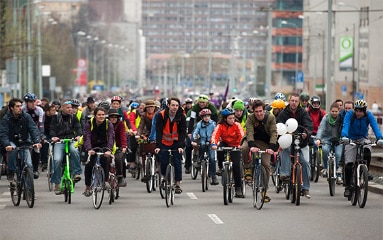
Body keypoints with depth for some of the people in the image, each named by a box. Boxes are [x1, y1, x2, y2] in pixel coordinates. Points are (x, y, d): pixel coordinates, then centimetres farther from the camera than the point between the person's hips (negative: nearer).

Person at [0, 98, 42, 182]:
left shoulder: (26, 116, -7)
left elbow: (33, 129, -14)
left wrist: (37, 141, -32)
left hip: (24, 142, 2)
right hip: (12, 142, -2)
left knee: (29, 165, -15)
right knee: (12, 149, -36)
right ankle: (11, 172, -20)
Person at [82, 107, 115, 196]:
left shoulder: (108, 124, -15)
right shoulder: (89, 124, -16)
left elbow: (111, 137, -26)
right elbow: (87, 137, -27)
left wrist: (109, 150, -44)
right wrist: (89, 149, -45)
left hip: (103, 146, 0)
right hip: (92, 146, 0)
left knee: (105, 159, -29)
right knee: (89, 165, -13)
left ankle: (106, 181, -20)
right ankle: (87, 187, 0)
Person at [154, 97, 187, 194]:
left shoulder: (181, 116, -14)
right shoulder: (162, 115, -17)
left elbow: (183, 132, -15)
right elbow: (158, 131, -20)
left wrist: (181, 146, -28)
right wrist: (157, 146, -29)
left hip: (176, 143, 0)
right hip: (164, 143, 0)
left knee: (177, 162, -6)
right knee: (163, 161, -6)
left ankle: (178, 184, 0)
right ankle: (163, 177, 23)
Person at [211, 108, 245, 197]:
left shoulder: (237, 125, -13)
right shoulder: (220, 126, -11)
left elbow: (241, 135, -27)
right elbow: (215, 135, -26)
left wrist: (241, 144, -47)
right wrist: (213, 144, -46)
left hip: (235, 146, -1)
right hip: (225, 144, 1)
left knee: (236, 165, -16)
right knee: (220, 148, -35)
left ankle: (238, 188, -7)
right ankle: (221, 167, -12)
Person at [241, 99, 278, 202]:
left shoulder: (271, 118, -13)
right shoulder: (250, 118, -15)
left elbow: (273, 133, -21)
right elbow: (249, 132, -26)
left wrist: (271, 147, -36)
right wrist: (252, 146, -44)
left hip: (265, 143, 1)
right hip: (253, 141, -1)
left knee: (266, 165, -10)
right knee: (244, 148, -35)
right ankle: (247, 168, -8)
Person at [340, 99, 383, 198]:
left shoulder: (369, 115, -14)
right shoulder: (350, 114, -18)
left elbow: (375, 126, -26)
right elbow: (345, 125, -32)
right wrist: (344, 136, -51)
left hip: (363, 139, 1)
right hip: (351, 139, -1)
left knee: (367, 151, -32)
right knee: (349, 163, -10)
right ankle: (347, 187, 2)